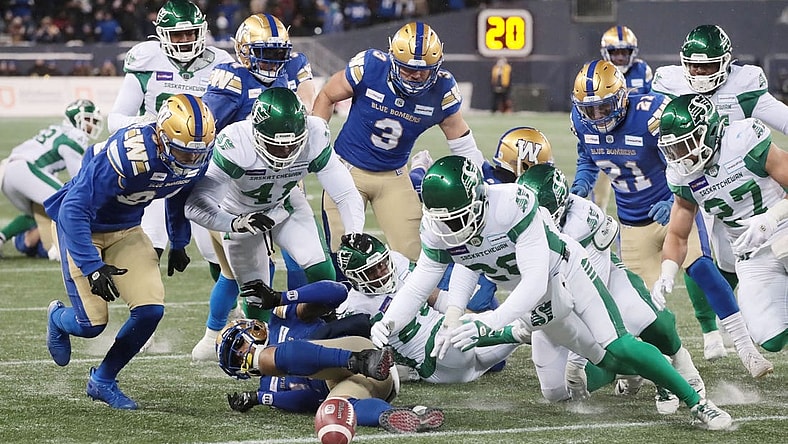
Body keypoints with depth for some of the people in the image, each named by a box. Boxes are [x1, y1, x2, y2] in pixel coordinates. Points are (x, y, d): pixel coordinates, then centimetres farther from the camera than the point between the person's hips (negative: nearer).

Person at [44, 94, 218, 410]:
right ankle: (58, 318, 32)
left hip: (126, 229, 6)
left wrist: (179, 244, 19)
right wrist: (92, 266, -36)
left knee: (150, 310, -10)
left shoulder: (196, 158, -16)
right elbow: (74, 209, -34)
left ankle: (103, 380, 13)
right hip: (81, 224, -6)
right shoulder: (131, 154, -38)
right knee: (92, 324, -7)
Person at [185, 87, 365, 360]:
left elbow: (346, 194, -23)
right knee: (258, 298, -3)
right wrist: (237, 224, -58)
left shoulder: (315, 137, -30)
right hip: (240, 214, -3)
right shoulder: (235, 143, -41)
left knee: (322, 274, -14)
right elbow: (196, 205, -43)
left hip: (285, 205, 3)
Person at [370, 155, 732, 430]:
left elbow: (535, 282, -41)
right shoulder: (437, 228, -21)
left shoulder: (512, 205, -39)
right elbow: (418, 285, -9)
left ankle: (696, 403, -2)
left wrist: (485, 324, -50)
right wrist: (389, 323, -28)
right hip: (537, 299, 5)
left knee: (619, 349, -16)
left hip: (566, 271, -5)